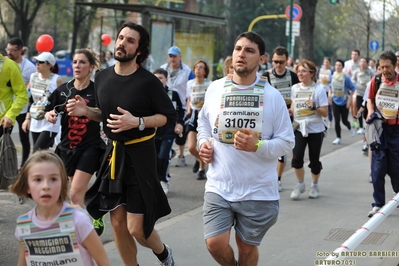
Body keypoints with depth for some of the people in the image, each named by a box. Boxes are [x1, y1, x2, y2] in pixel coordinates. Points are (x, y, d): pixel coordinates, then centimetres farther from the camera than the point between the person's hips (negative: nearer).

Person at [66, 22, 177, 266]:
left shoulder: (148, 82, -15)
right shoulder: (102, 77, 3)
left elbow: (170, 117, -10)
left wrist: (137, 122, -23)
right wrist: (86, 111, -4)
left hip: (139, 154, -5)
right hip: (113, 152, 6)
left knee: (137, 228, -3)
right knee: (118, 224, 9)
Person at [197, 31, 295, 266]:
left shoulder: (272, 96, -7)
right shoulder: (215, 89, 1)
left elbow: (287, 142, -5)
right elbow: (204, 122, 20)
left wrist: (257, 146, -22)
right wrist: (203, 143, 0)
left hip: (259, 191, -1)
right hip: (219, 187, 2)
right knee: (215, 243, -8)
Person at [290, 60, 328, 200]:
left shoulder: (319, 89, -6)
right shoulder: (295, 88, 5)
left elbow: (325, 113, -8)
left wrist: (314, 107, -24)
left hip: (315, 130, -2)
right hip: (299, 129, 2)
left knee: (314, 160, 6)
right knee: (296, 157, -11)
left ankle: (315, 186, 27)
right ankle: (300, 184, 10)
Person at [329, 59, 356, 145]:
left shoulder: (346, 77, -15)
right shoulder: (332, 76, -3)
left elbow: (352, 89, -8)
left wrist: (349, 100, -10)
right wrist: (330, 95, 2)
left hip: (344, 102, -3)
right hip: (335, 102, 3)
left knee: (344, 120, 5)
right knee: (337, 121, 0)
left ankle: (350, 128, 39)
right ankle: (338, 138, 12)